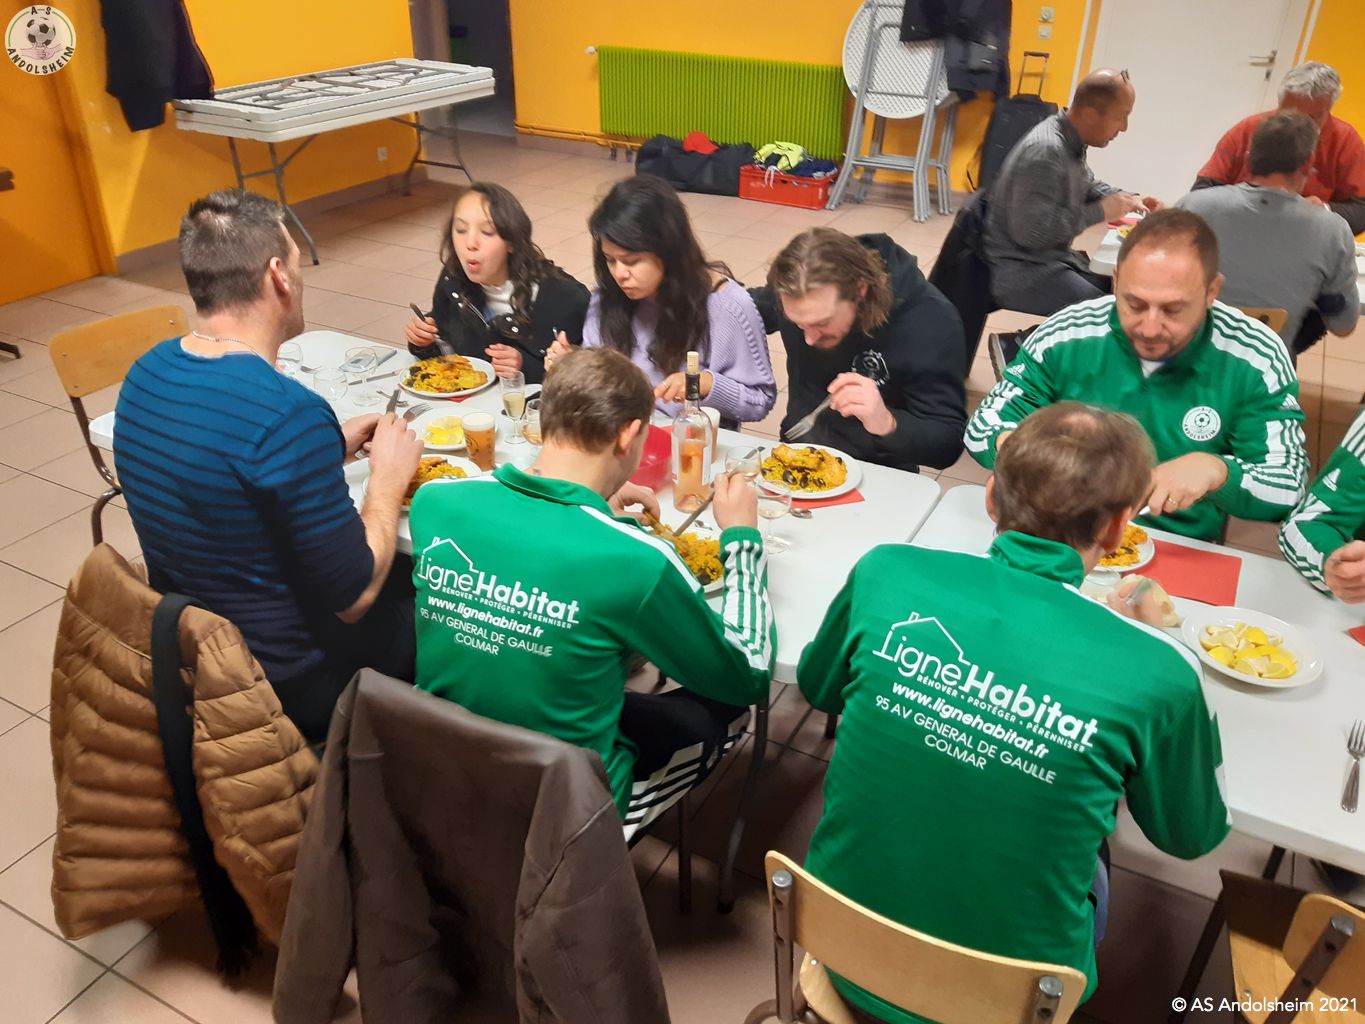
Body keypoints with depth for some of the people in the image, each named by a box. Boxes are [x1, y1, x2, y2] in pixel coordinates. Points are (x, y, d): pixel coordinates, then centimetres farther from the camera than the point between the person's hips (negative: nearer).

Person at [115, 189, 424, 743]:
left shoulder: (147, 374, -5)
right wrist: (389, 475, -10)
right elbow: (354, 597, -24)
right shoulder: (288, 413, -31)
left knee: (402, 571, 24)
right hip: (290, 687, -7)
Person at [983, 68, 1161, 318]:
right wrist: (1099, 212, -19)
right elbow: (1030, 231, -30)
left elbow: (1088, 185, 28)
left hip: (1053, 259, 10)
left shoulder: (1072, 142, 7)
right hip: (1020, 270, -10)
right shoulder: (1045, 152, -23)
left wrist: (1129, 200, 9)